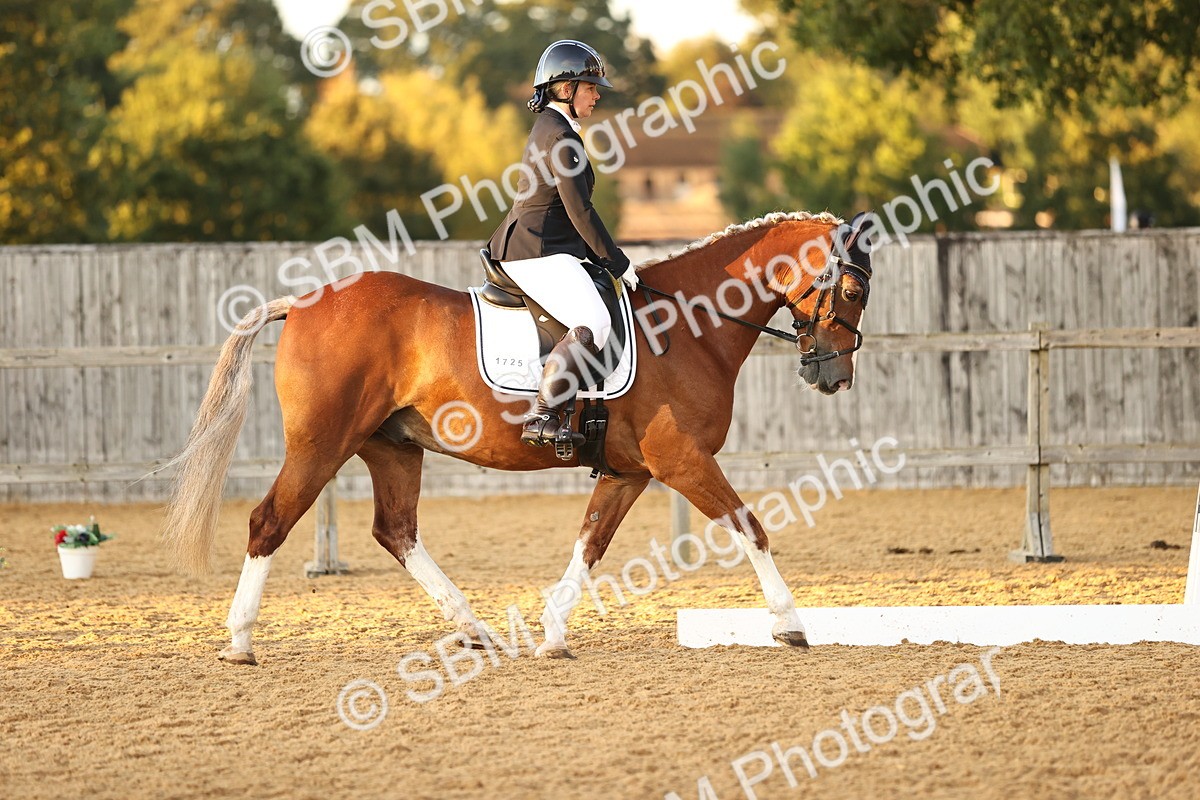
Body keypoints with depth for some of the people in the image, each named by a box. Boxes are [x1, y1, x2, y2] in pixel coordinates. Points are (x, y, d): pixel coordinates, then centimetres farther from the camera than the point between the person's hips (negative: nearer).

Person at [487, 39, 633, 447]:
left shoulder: (548, 129, 20)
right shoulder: (561, 136, -13)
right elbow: (580, 211, -16)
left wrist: (605, 258, 23)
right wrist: (617, 263, -9)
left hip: (523, 246, 11)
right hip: (539, 252, -11)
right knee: (593, 323, -26)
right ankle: (541, 419, -34)